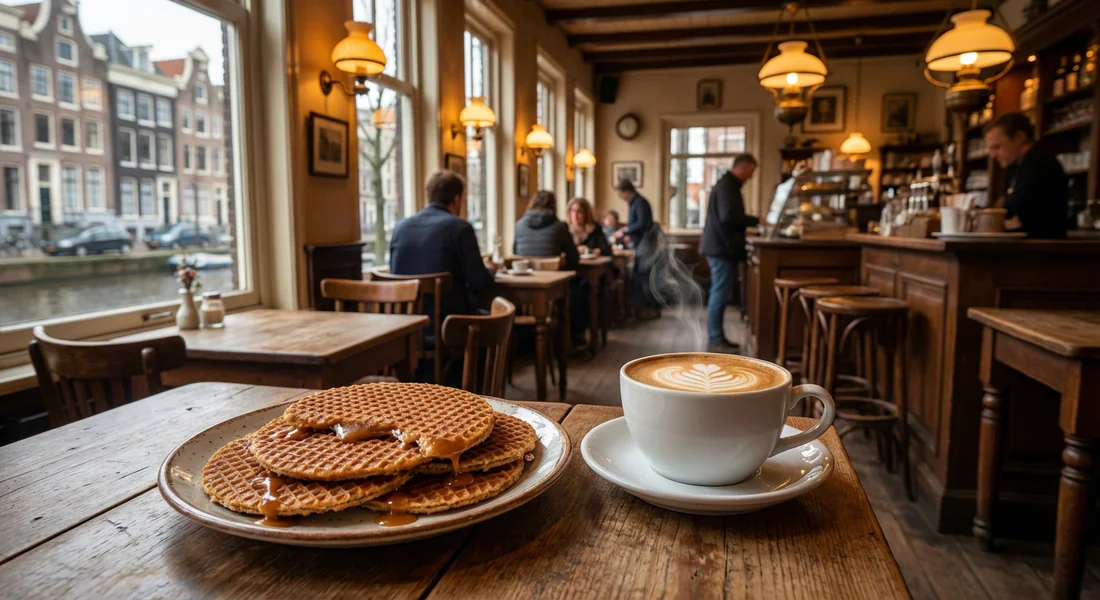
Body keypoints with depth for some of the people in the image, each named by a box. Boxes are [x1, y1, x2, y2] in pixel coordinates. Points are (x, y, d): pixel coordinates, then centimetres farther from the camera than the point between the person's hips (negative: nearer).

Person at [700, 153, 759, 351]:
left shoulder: (728, 184, 20)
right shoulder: (726, 185, -14)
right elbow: (728, 217, -25)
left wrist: (751, 224, 14)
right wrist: (756, 221, -18)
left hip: (722, 246, 11)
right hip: (722, 247, -11)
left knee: (719, 294, 11)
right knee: (720, 294, -8)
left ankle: (716, 336, 16)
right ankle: (716, 339, -5)